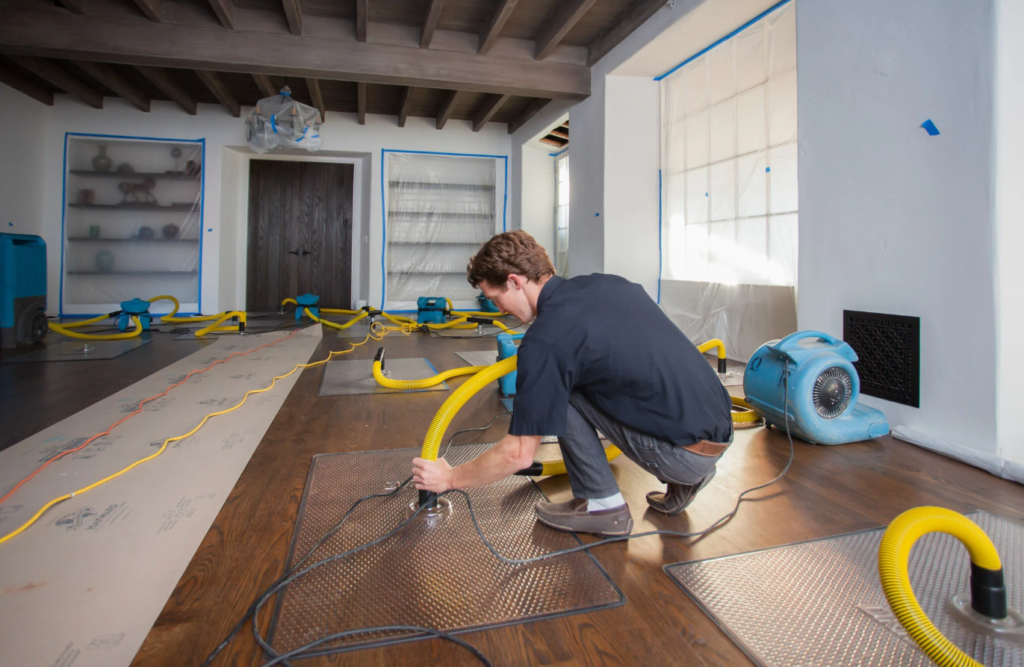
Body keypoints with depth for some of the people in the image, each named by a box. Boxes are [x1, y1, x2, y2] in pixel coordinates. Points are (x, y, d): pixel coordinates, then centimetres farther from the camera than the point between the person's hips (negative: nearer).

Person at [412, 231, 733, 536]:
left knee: (560, 389, -4)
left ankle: (602, 504, 8)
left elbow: (519, 454, -12)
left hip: (685, 452, -8)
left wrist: (449, 478, 5)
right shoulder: (607, 282, 6)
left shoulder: (545, 340, -17)